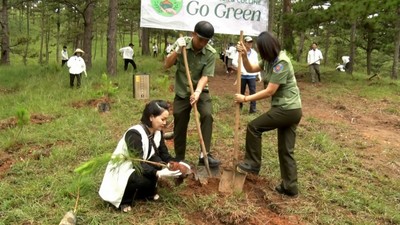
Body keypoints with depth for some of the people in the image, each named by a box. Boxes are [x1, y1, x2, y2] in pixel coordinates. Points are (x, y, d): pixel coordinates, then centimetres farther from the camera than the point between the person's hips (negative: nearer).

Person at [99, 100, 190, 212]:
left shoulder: (157, 132, -6)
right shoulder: (135, 134, -30)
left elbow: (164, 154, -1)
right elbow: (138, 164, -32)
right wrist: (159, 173, -42)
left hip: (139, 167, 7)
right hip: (120, 171, -7)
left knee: (158, 162, -20)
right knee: (144, 178, -35)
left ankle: (148, 192, 4)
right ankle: (124, 199, -6)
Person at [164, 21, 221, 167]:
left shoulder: (211, 53, -15)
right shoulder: (181, 43, -11)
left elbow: (205, 76, -19)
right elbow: (166, 65, -11)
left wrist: (197, 92, -36)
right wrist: (177, 51, -26)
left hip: (200, 91, -1)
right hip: (182, 92, 1)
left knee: (207, 115, -25)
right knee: (179, 126, 5)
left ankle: (204, 155, -19)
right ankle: (179, 159, 22)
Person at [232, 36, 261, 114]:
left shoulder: (254, 53, 8)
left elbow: (256, 64, 12)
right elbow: (234, 62, -9)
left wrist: (258, 74, 9)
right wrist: (240, 68, -17)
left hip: (252, 76, 2)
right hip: (242, 75, -2)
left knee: (253, 92, -4)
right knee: (241, 92, 10)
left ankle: (253, 108, -1)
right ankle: (239, 106, 25)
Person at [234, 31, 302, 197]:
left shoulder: (281, 63, -20)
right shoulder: (270, 60, 9)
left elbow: (269, 91, -21)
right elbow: (251, 69, 18)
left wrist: (245, 99, -15)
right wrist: (244, 56, -1)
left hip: (287, 110, -10)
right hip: (291, 110, 10)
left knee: (254, 127, -1)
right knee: (286, 150, 12)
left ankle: (252, 164, 10)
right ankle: (290, 186, 19)